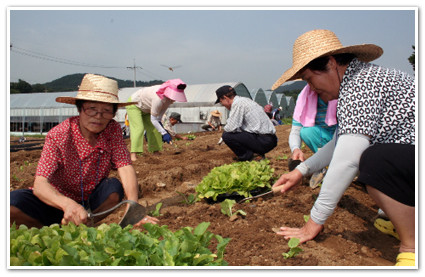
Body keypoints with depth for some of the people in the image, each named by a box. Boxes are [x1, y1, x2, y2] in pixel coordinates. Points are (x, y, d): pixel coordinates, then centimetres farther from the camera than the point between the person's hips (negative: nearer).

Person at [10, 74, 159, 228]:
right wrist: (68, 204, -51)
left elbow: (125, 167, -21)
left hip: (93, 203, 2)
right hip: (58, 202, -1)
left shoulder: (113, 129, -12)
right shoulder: (58, 136, -20)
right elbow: (40, 184, -29)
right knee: (12, 201, -28)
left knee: (114, 187, -29)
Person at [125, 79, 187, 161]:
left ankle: (155, 151, 12)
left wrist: (159, 121, -10)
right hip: (134, 105, -8)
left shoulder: (169, 96, -19)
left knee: (154, 129, 4)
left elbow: (163, 108, 1)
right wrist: (164, 133, -34)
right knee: (139, 128, -22)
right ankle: (133, 154, -27)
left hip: (146, 109, 8)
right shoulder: (158, 99, -42)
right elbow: (153, 119, -34)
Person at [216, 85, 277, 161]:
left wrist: (224, 129, 5)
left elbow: (232, 128, -17)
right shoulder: (245, 100, 18)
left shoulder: (237, 103, -12)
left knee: (227, 135, -14)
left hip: (263, 141, -10)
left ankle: (247, 157, -4)